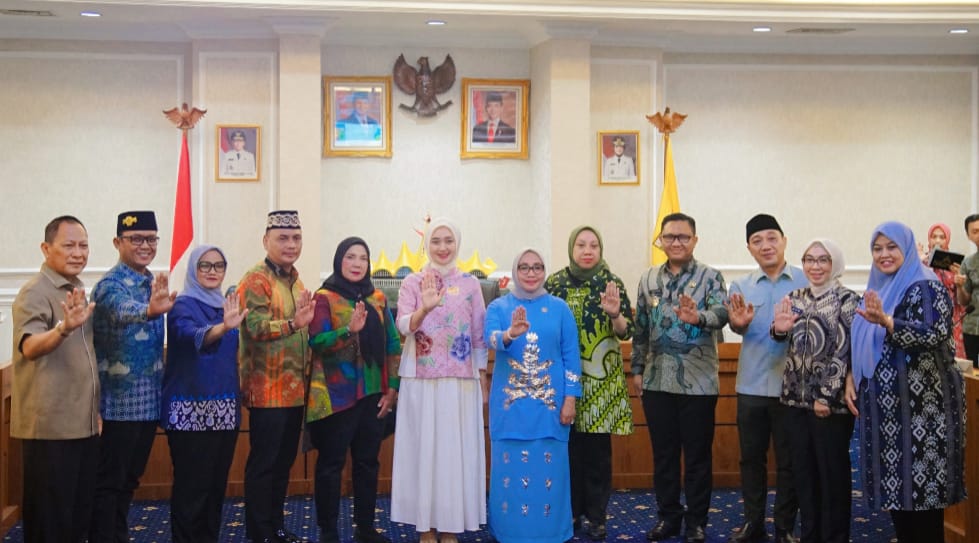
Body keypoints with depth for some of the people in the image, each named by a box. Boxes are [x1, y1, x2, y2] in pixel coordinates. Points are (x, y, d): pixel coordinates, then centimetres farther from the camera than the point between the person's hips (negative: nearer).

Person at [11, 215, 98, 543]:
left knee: (80, 513, 15)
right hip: (50, 427, -8)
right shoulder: (35, 292, -12)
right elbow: (30, 347, -31)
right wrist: (64, 328, -47)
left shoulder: (78, 290, 13)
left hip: (83, 424, 8)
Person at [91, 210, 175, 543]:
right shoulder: (111, 284, -15)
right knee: (109, 482, 0)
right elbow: (124, 311, -40)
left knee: (130, 478, 17)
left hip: (149, 400, 8)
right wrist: (150, 310, -59)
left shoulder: (153, 283, 11)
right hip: (120, 401, -8)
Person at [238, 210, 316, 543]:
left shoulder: (294, 280, 14)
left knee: (284, 461, 15)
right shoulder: (256, 280, -12)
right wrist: (293, 323, -39)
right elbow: (255, 327, -25)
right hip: (267, 390, -8)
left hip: (294, 389, 8)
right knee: (263, 463, -1)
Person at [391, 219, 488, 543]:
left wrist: (483, 379, 6)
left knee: (456, 449, 2)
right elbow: (404, 325, -12)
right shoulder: (412, 283, 3)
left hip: (460, 381, 1)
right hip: (421, 380, -1)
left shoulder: (470, 284, 7)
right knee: (423, 448, 0)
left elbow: (479, 335, 8)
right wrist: (425, 307, -31)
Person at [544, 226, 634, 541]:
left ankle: (596, 516, 14)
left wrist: (615, 314, -25)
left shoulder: (612, 283, -1)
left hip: (601, 379, -1)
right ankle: (571, 511, 19)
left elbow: (626, 332, -5)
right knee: (569, 447, 6)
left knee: (598, 449, 3)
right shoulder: (555, 283, 3)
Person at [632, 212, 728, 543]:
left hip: (698, 382, -4)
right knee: (663, 453, 11)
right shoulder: (649, 279, 9)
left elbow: (722, 314, -21)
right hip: (657, 381, 4)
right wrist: (637, 369, 10)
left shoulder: (710, 277, -4)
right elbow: (641, 328, 13)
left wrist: (697, 317, -41)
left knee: (697, 455, 5)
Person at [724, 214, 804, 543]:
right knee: (751, 457, 11)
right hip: (751, 385, 3)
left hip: (791, 385, -2)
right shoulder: (741, 286, 4)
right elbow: (737, 324, -13)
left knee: (788, 460, 7)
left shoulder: (806, 281, -2)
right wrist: (739, 322, -37)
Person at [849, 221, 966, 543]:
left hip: (920, 405, -7)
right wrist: (851, 380, 7)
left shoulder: (925, 286, -9)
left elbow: (936, 335, -24)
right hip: (885, 403, 8)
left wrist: (886, 321, -35)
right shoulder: (877, 289, 15)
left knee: (921, 484, -5)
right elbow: (863, 346, 20)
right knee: (896, 484, 10)